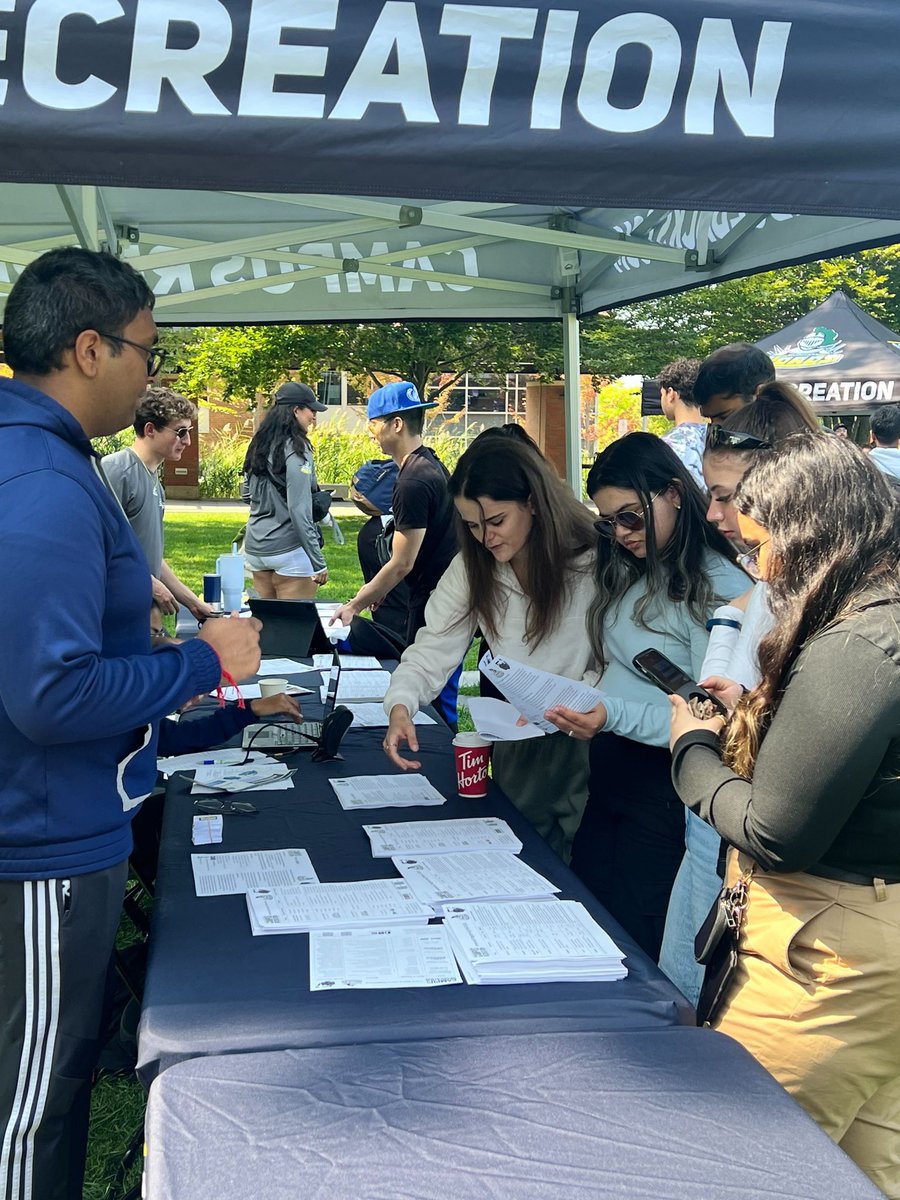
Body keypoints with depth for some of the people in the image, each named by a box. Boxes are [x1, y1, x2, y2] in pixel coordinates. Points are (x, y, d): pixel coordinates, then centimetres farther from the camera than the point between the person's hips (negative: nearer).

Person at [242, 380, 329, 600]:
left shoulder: (259, 446, 10)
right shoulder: (296, 449, -13)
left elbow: (246, 493, 22)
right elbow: (299, 511, -18)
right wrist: (318, 562, -15)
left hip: (255, 548, 8)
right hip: (288, 549, -8)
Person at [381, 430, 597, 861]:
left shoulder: (591, 563, -17)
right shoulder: (472, 567, -2)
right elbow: (434, 648, -6)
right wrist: (400, 706, -23)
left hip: (588, 745, -4)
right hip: (518, 746, 4)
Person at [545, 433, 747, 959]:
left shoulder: (722, 590, -17)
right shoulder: (631, 575, 9)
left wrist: (615, 716, -27)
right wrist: (565, 704, -1)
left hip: (665, 791, -8)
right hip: (609, 774, 8)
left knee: (634, 945, 7)